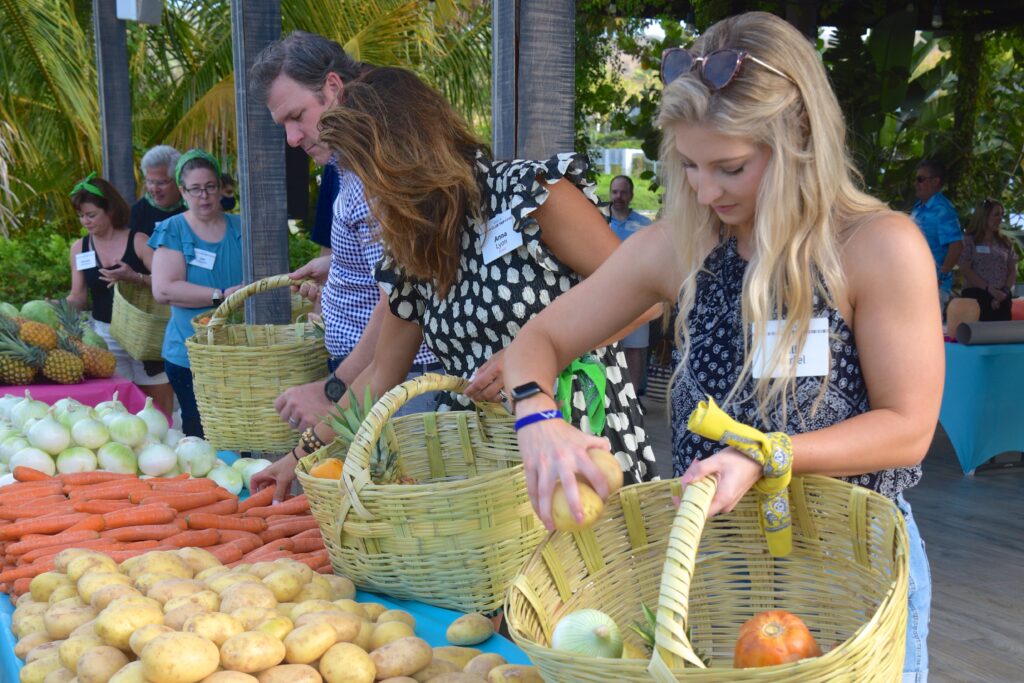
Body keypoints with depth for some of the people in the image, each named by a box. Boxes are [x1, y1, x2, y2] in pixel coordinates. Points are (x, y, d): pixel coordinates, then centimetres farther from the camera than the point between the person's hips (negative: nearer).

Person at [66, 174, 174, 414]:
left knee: (159, 409, 1)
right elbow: (79, 297, 9)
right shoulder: (80, 248, 7)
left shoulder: (138, 241, -4)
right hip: (104, 337, 3)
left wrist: (135, 277, -25)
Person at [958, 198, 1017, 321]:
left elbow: (1013, 271, 12)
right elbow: (965, 270, -7)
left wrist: (1005, 291, -6)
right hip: (976, 296, -4)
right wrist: (990, 289, -14)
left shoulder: (1005, 243, 17)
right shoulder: (969, 241, 4)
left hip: (1002, 298, 4)